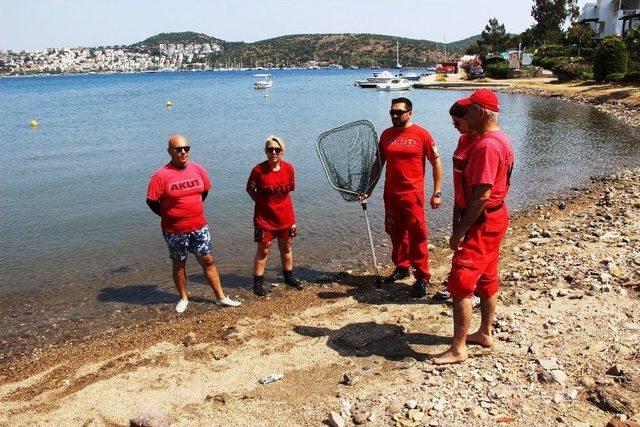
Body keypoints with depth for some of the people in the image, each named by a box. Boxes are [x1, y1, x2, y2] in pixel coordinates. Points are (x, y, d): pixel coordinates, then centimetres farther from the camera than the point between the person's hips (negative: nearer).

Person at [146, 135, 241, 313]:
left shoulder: (198, 170, -2)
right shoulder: (161, 175, -15)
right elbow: (152, 201, -10)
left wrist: (192, 210, 11)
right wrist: (169, 216, 0)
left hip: (199, 227, 3)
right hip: (175, 231, -3)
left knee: (208, 261, 8)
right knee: (179, 264, 14)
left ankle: (221, 297, 18)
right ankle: (183, 298, 31)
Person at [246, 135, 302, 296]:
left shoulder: (288, 168, -5)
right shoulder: (258, 170, -15)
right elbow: (250, 190, 0)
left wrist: (279, 202, 4)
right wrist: (262, 203, -4)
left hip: (285, 215, 4)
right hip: (264, 217, -4)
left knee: (286, 248, 17)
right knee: (263, 250, 3)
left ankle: (289, 276, 33)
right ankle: (258, 282, 14)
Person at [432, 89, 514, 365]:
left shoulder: (487, 145, -23)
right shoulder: (496, 140, 12)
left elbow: (482, 194, -27)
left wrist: (459, 232, -22)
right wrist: (460, 223, 15)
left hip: (482, 223, -11)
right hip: (492, 219, 11)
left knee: (460, 283, -6)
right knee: (486, 279, 19)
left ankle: (458, 349, 3)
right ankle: (485, 334, 34)